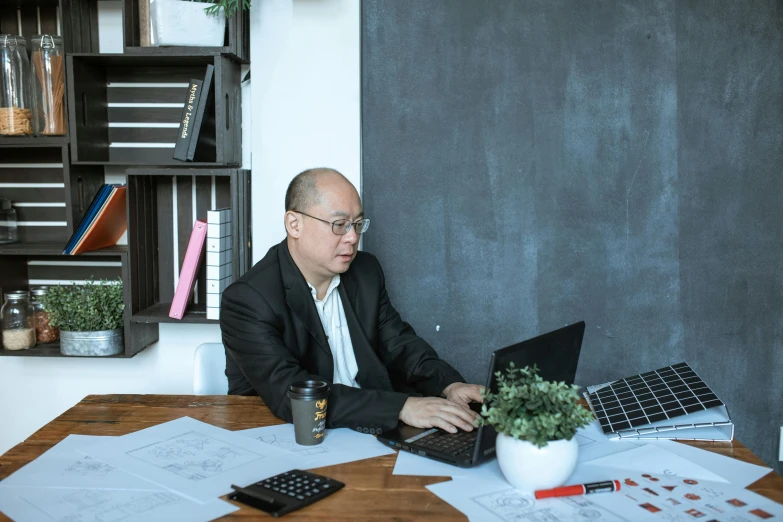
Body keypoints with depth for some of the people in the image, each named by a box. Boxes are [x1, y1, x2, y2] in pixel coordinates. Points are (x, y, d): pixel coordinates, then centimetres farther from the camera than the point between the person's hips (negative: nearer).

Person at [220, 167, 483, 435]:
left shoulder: (366, 271, 2)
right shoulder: (248, 300, -16)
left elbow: (399, 343, 10)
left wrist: (450, 385, -10)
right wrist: (401, 407, -33)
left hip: (369, 432, 6)